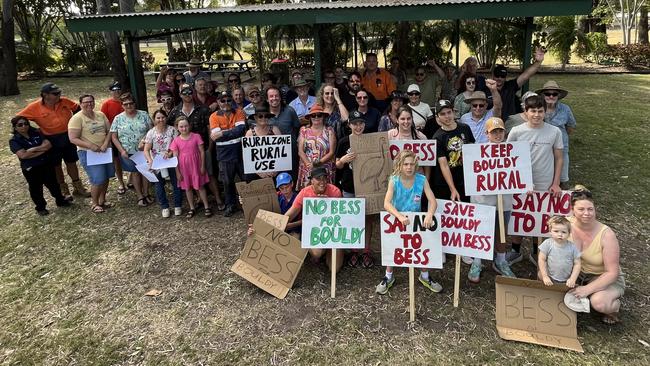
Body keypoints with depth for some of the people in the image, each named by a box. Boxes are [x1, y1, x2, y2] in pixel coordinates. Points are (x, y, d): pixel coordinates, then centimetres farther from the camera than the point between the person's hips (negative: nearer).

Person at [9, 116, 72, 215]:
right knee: (36, 189, 9)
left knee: (53, 183, 17)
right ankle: (40, 207, 26)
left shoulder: (37, 133, 6)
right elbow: (23, 155, -19)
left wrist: (33, 149, -17)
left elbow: (48, 144, -6)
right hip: (30, 169, -3)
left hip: (47, 164, 3)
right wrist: (41, 150, -15)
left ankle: (61, 200, 35)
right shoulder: (14, 141, -6)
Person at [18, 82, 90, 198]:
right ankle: (63, 190, 27)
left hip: (69, 137, 2)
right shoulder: (35, 107, -16)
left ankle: (78, 188, 29)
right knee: (56, 166, 12)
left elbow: (77, 108, 10)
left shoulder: (65, 101, -9)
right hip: (52, 141, -2)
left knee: (71, 163, 15)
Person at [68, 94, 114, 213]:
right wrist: (90, 146, -24)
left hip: (105, 151, 6)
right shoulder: (77, 118, -9)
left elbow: (109, 131, 5)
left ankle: (102, 199, 31)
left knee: (106, 177, 11)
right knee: (98, 179, -8)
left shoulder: (101, 115, 7)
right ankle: (94, 203, 12)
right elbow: (73, 139, -14)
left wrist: (105, 144, -12)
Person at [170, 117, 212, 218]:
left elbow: (202, 152, -3)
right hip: (184, 168, 2)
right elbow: (175, 157, -1)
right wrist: (177, 172, -3)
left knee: (200, 186, 7)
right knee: (187, 188, 12)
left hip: (196, 166, -2)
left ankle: (207, 207, 16)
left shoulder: (196, 137, -7)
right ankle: (192, 208, 24)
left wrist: (202, 166, -5)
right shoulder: (176, 141, -4)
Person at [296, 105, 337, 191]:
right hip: (307, 170, 1)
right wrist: (309, 164, -14)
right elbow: (300, 151, 2)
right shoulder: (304, 130, 9)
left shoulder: (329, 130, 4)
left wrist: (319, 162, -15)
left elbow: (332, 152, -2)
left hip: (326, 170, -1)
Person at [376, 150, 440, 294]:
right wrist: (400, 216, -44)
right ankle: (388, 277, 20)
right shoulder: (394, 180, -18)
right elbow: (386, 204, -28)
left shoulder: (422, 180, -14)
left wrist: (429, 215, -39)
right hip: (397, 219, -1)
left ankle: (424, 276, 24)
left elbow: (433, 201, -18)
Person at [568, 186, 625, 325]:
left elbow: (612, 273, -21)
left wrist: (587, 289, -29)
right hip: (577, 272, 4)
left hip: (605, 277, -4)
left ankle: (614, 305, 4)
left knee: (599, 303, -35)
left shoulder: (606, 235, -24)